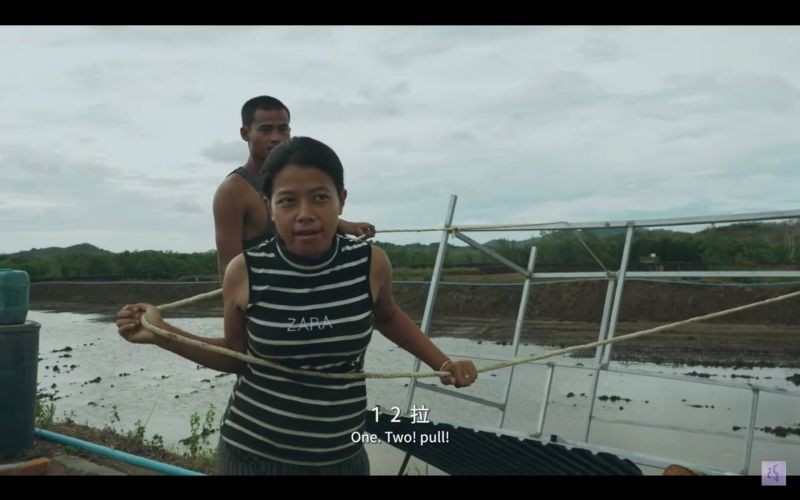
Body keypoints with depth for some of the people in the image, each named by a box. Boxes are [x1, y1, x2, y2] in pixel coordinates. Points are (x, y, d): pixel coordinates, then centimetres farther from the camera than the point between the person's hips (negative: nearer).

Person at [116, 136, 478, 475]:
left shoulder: (370, 263, -11)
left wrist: (442, 363, 6)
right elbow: (236, 357, 2)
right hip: (253, 452, -1)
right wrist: (161, 334, -8)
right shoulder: (245, 272, -13)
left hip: (342, 456, 1)